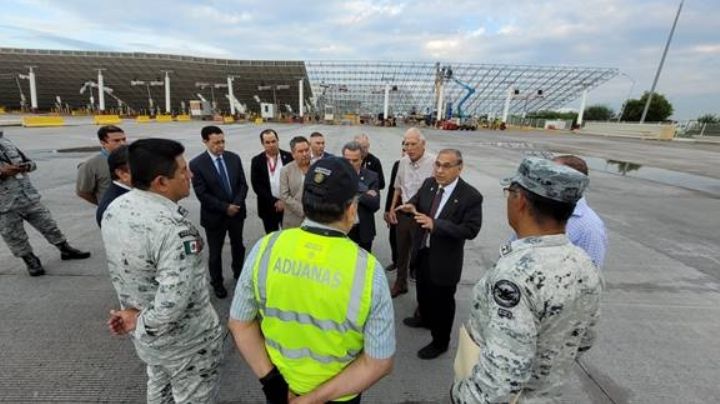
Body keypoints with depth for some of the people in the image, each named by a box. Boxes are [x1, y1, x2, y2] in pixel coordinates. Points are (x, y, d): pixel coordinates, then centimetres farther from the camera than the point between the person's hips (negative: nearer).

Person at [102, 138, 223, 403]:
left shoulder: (114, 208, -7)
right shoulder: (173, 228, -34)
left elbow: (122, 268, 2)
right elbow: (172, 303, -35)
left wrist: (134, 311, 6)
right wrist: (141, 323, -17)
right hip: (184, 339, -7)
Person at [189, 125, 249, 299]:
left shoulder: (234, 158, -3)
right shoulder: (196, 164, -14)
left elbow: (243, 184, -2)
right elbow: (202, 194, -16)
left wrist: (236, 204, -17)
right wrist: (225, 207, -18)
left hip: (237, 212, 4)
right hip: (214, 216, -3)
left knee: (238, 246, 21)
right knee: (215, 252, 13)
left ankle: (239, 273, 45)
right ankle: (217, 283, 34)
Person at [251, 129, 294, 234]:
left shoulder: (289, 157, -3)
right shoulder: (257, 161, -2)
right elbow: (257, 186, -5)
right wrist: (275, 201, -12)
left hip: (288, 205, 0)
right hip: (268, 207, 1)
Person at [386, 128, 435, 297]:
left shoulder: (434, 162, -19)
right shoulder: (403, 161, 2)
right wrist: (392, 208, 11)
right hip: (402, 213, 6)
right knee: (401, 250, 21)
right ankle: (400, 283, 43)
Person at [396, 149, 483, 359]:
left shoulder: (471, 196, -21)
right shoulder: (429, 184, -4)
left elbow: (471, 230, -24)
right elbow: (417, 201, 9)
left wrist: (435, 224, -35)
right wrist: (411, 206, -18)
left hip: (444, 259, -6)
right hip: (422, 251, 6)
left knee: (442, 301, 13)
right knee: (423, 291, 28)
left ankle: (440, 342, 36)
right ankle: (424, 318, 57)